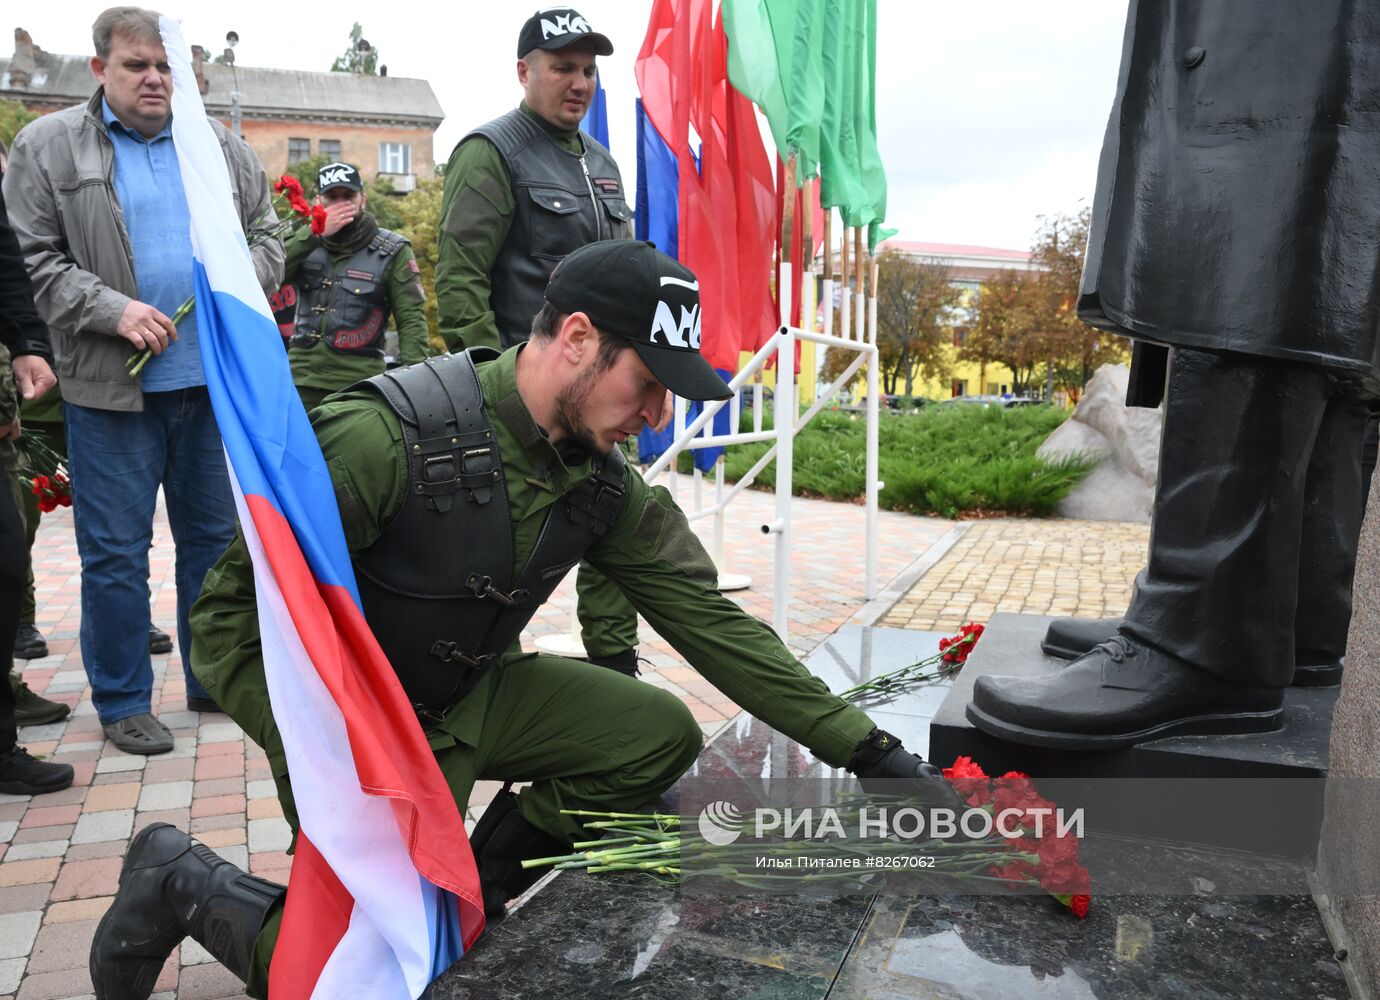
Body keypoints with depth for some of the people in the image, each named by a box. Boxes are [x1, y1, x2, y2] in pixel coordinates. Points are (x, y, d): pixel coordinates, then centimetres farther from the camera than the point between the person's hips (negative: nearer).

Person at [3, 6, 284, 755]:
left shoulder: (219, 146, 13)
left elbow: (268, 237, 14)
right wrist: (112, 309, -16)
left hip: (214, 380, 3)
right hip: (110, 385, -3)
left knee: (215, 535, 11)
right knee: (115, 550, 3)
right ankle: (121, 701, 18)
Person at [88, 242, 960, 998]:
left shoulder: (605, 484, -9)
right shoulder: (386, 438, -29)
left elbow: (708, 619, -7)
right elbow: (232, 614, -20)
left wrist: (867, 748, -8)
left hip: (478, 694, 6)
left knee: (661, 735, -8)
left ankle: (478, 882, 12)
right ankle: (186, 882, 16)